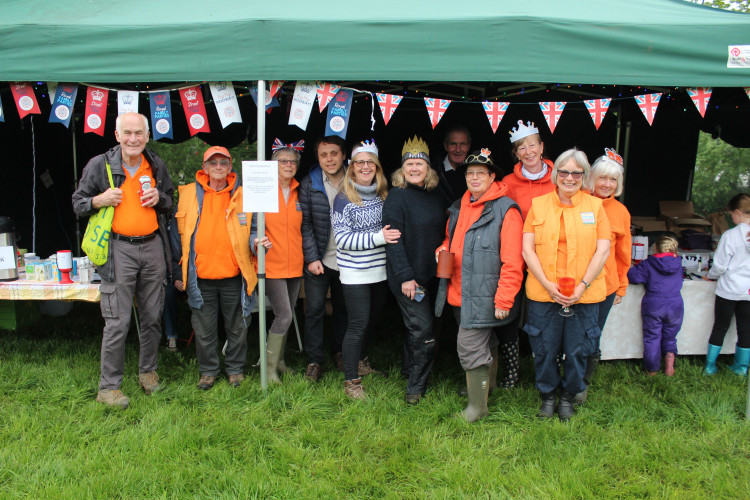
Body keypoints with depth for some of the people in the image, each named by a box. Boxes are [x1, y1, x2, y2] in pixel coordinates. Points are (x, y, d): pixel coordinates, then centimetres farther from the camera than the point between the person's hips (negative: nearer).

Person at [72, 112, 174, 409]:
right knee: (117, 323, -5)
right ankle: (108, 387, 7)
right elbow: (77, 204, 7)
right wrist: (99, 200, -15)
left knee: (152, 317, 11)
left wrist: (160, 198, -1)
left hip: (153, 246, 4)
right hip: (119, 249, -4)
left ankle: (148, 372, 29)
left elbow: (171, 203, 22)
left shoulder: (156, 166, 10)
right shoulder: (99, 165, 0)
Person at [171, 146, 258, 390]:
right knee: (204, 329, 10)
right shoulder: (189, 194, 5)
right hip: (201, 278, 1)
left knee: (237, 328, 10)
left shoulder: (242, 195, 4)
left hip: (234, 277, 0)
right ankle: (208, 371, 27)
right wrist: (179, 272, 7)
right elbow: (178, 235, 8)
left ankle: (235, 368, 28)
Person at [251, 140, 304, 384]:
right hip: (272, 264, -5)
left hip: (295, 264, 5)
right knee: (284, 315, -10)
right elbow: (254, 228, -5)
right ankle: (269, 367, 5)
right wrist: (257, 242, -25)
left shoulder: (300, 194, 9)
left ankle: (279, 360, 29)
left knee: (288, 315, 12)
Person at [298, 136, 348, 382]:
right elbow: (305, 224, -4)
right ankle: (314, 360, 13)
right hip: (318, 260, -1)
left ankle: (339, 352, 32)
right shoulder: (309, 184, -4)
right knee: (314, 309, 1)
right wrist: (312, 258, -11)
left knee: (343, 308, 13)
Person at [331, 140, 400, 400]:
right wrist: (378, 237, -22)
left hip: (379, 270, 6)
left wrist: (391, 235, 1)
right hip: (355, 273, -6)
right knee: (358, 324, -4)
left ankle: (361, 359, 40)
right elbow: (342, 239, -16)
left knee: (372, 318, 17)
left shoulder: (383, 195, 7)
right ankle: (351, 380, 8)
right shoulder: (344, 199, -10)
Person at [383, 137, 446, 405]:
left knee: (417, 327, 17)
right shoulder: (397, 196, -11)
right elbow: (393, 239, -15)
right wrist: (405, 277, -19)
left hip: (431, 273, 6)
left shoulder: (436, 194, 8)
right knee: (421, 330, -7)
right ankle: (416, 387, 7)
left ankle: (409, 370, 35)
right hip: (407, 275, -6)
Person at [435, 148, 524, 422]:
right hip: (460, 293, 7)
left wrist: (504, 299, -17)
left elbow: (512, 261, -14)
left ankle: (478, 405, 7)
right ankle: (483, 385, 37)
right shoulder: (458, 208, 13)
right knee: (480, 344, 19)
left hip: (484, 295, -7)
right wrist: (442, 250, 4)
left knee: (470, 346, -7)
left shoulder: (505, 209, -10)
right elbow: (450, 240, 29)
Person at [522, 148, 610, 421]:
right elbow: (527, 249, 0)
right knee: (544, 349, 7)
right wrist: (547, 284, -11)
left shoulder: (595, 206, 5)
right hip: (543, 294, 0)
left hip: (584, 295, 0)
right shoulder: (538, 204, 5)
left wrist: (582, 286, -10)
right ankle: (548, 395, 30)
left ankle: (568, 396, 31)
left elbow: (603, 250, 1)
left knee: (577, 350, 7)